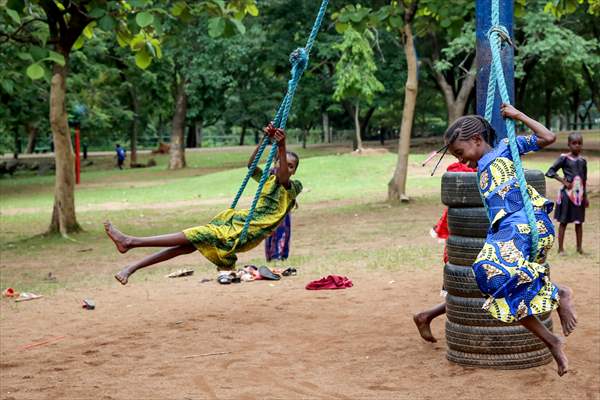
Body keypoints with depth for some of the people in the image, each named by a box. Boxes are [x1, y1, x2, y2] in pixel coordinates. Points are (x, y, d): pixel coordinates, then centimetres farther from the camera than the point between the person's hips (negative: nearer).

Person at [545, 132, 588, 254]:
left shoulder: (582, 161, 7)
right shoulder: (564, 158, -7)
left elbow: (584, 180, 14)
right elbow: (550, 172, -11)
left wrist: (585, 196, 14)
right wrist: (563, 181, -15)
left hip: (579, 194, 4)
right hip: (567, 193, -4)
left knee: (579, 222, 10)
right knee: (563, 222, 2)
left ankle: (579, 247, 19)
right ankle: (561, 248, 6)